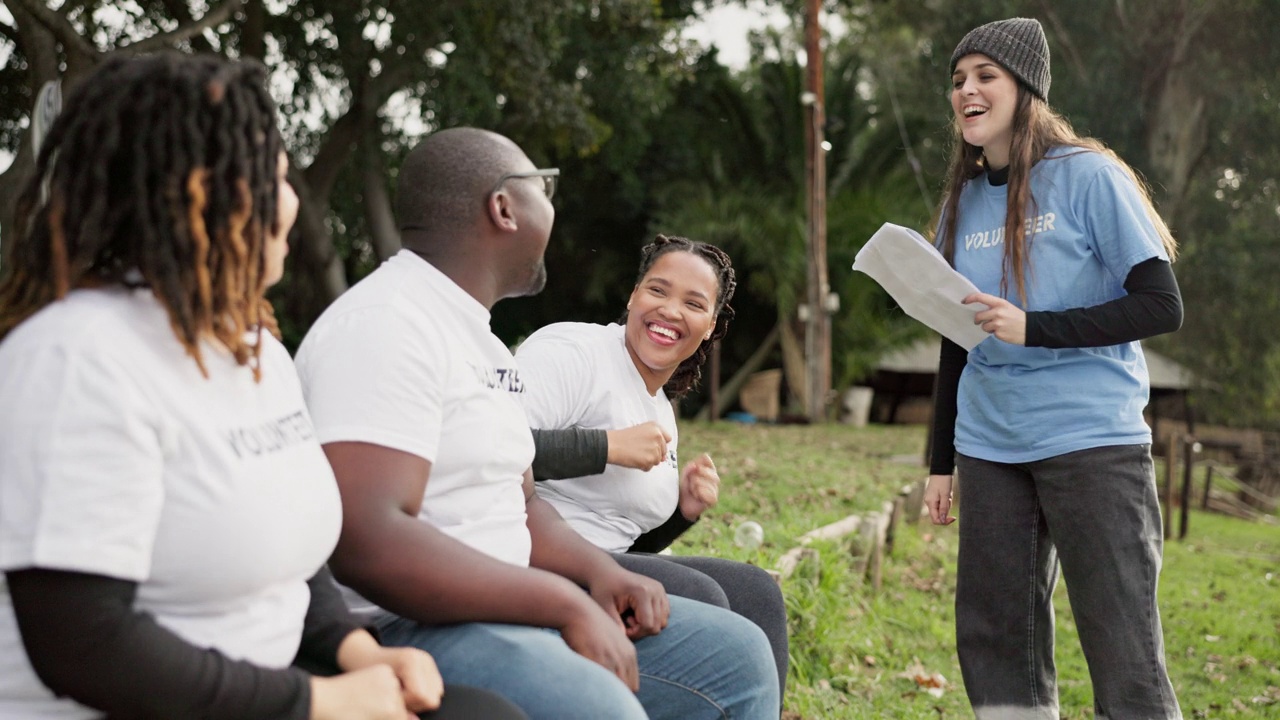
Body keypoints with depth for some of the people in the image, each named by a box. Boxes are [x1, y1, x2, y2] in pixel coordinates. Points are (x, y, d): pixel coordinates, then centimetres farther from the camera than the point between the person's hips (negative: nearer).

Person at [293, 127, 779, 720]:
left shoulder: (476, 336, 17)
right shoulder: (385, 326, -14)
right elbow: (365, 541, -26)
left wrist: (600, 572, 2)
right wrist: (569, 604, -23)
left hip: (499, 607, 10)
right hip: (397, 629, -10)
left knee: (733, 656, 6)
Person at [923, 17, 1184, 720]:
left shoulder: (1088, 175, -4)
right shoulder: (963, 202, 13)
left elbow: (1162, 305, -9)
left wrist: (1033, 328, -18)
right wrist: (941, 462, 17)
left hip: (1092, 442, -6)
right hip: (990, 447, 6)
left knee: (1123, 650, -7)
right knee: (994, 640, 6)